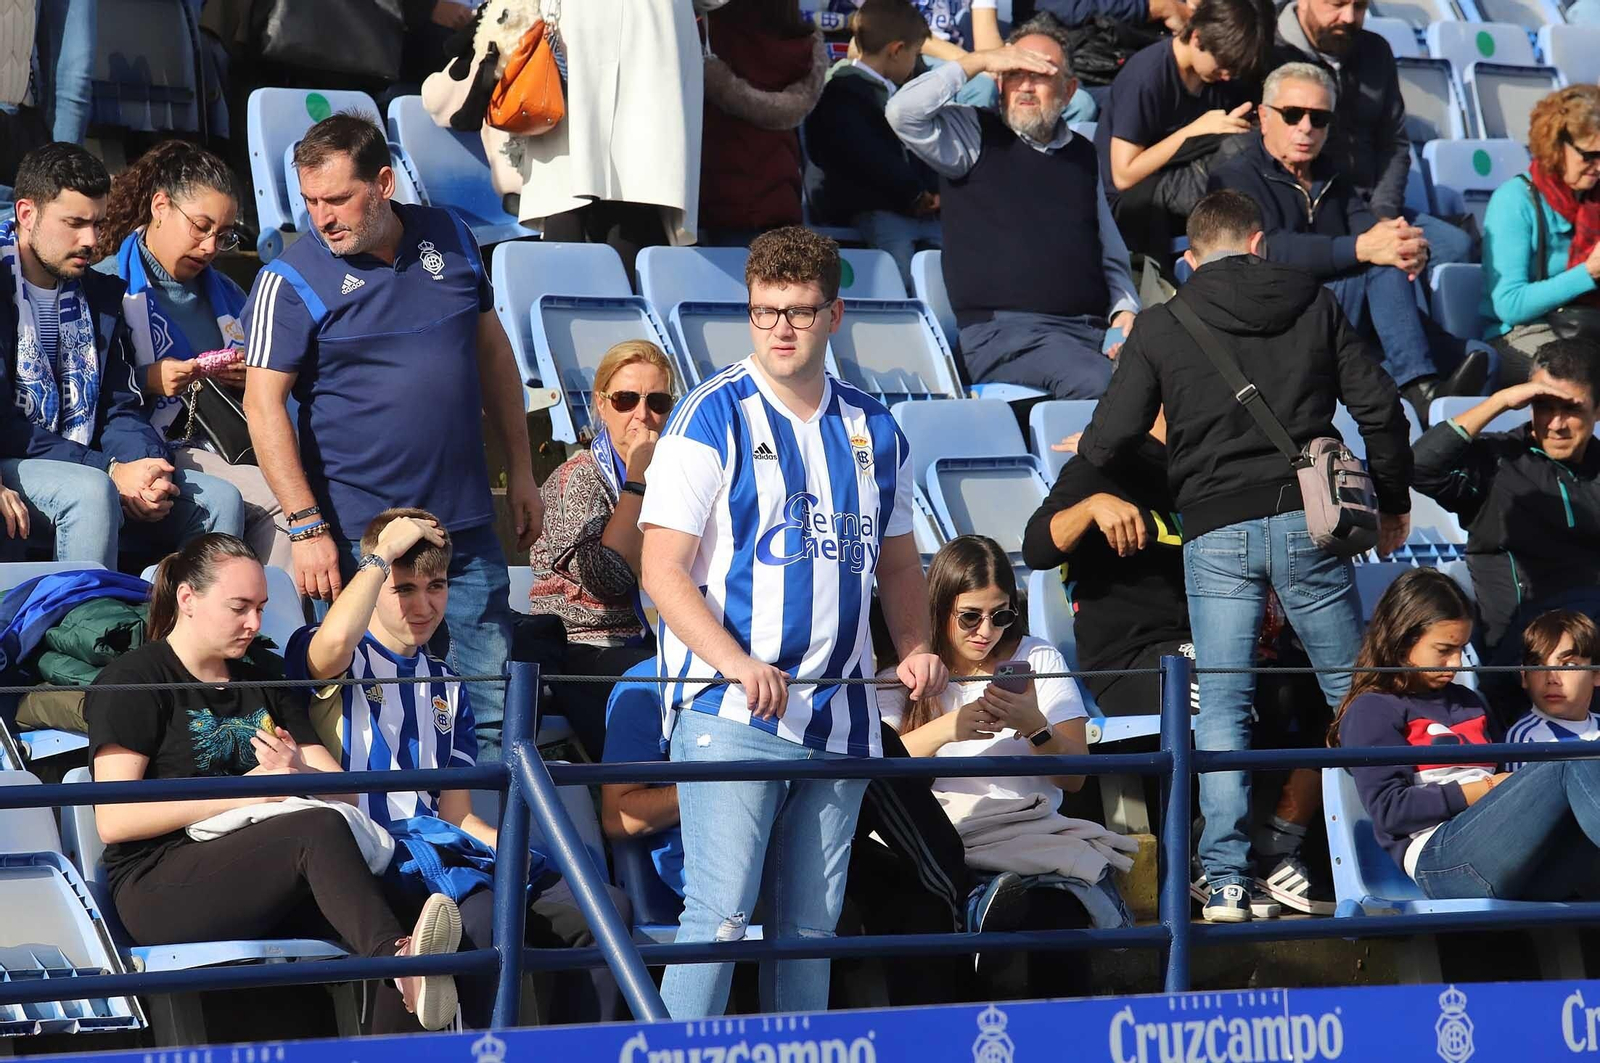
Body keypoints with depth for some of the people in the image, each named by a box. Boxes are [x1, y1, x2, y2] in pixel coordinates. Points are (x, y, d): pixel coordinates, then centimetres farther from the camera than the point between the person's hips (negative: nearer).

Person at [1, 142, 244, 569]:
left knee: (220, 498, -7)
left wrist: (146, 470, -12)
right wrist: (110, 470, -20)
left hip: (84, 466, 7)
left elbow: (121, 409, 12)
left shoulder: (101, 294, 15)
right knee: (92, 492, -36)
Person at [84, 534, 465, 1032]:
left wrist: (299, 774, -7)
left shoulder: (263, 685, 24)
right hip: (159, 888, -6)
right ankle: (399, 961, -55)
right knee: (319, 829, -33)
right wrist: (243, 793, -13)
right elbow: (114, 820, -9)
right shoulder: (133, 680, 4)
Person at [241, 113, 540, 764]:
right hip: (359, 538, -4)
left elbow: (492, 350, 17)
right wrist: (307, 527, -18)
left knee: (494, 707, 6)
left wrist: (519, 470, 16)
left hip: (467, 528, 4)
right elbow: (263, 404, -11)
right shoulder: (291, 281, -8)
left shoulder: (449, 239, 6)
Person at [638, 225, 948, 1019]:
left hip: (838, 715, 5)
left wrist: (914, 649, 3)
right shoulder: (712, 419, -4)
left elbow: (896, 563, 23)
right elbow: (663, 569, -9)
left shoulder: (872, 429, 12)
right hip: (730, 712, -5)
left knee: (811, 923, 9)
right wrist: (738, 664, -23)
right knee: (721, 913, -12)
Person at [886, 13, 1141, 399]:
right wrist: (977, 62, -2)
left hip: (1094, 328, 5)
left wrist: (1125, 311, 9)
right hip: (1005, 333, -5)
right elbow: (903, 112, -10)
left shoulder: (1082, 154, 24)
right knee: (1100, 384, -35)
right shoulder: (976, 138, 9)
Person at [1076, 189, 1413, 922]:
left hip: (1216, 531, -1)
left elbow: (1108, 441, 0)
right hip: (1306, 519, 1)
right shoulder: (1313, 304, 8)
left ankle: (1227, 881, -8)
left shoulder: (1161, 327, 4)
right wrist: (1392, 501, 19)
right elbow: (1378, 406, 6)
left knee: (1221, 705, 1)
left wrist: (1084, 455, 24)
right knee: (1352, 690, 11)